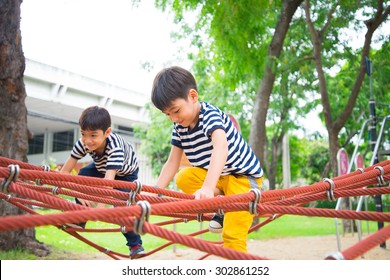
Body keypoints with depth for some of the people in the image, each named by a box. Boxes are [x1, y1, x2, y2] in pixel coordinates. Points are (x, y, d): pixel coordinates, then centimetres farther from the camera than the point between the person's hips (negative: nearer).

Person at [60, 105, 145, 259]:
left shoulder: (115, 147, -45)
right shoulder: (83, 143, -31)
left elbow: (109, 178, -55)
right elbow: (65, 170, -29)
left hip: (126, 173, -5)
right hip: (102, 166, 5)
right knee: (84, 174, -19)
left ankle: (135, 244, -3)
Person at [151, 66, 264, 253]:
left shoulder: (210, 115, -26)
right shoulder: (179, 127, -4)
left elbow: (221, 149, -44)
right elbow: (172, 162, 0)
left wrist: (207, 188, -57)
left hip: (245, 175, -7)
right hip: (219, 177, 7)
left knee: (232, 234, -15)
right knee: (184, 178, -15)